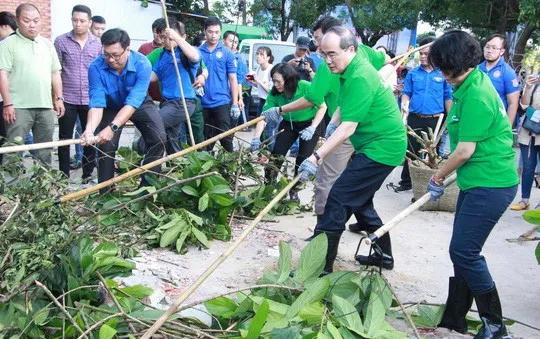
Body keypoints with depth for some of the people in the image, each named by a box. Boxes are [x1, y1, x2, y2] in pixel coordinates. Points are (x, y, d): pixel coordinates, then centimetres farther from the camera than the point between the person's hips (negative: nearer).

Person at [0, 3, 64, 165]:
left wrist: (59, 98, 9)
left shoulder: (47, 45, 14)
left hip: (45, 106, 5)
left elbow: (55, 74, 17)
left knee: (44, 151, 11)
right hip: (19, 107, -5)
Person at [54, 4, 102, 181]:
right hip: (67, 99, -1)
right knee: (65, 139, 6)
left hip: (91, 100, 2)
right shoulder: (61, 41, -1)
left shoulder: (98, 44, 4)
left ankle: (88, 175, 21)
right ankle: (64, 177, 15)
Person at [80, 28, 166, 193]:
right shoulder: (96, 67, -29)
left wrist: (112, 128, -52)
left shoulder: (142, 64, -34)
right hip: (112, 107, 1)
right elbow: (97, 102, -34)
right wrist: (89, 130, -53)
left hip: (140, 105, -1)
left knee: (159, 138, -16)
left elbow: (133, 101, -41)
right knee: (106, 146, -11)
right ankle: (105, 194, 5)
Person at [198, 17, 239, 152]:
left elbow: (233, 79, 0)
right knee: (206, 139, 12)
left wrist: (235, 104, -5)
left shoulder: (227, 53, 0)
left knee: (225, 138, -4)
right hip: (203, 103, 2)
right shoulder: (198, 52, 4)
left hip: (222, 102, -2)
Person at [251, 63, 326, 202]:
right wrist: (256, 138, -37)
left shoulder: (306, 87, -30)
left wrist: (312, 129, -24)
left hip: (311, 123, -2)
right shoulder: (274, 94, -21)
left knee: (303, 158, -10)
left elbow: (322, 107, -17)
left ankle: (294, 190, 10)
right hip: (289, 124, 3)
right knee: (277, 153, -10)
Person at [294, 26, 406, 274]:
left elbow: (348, 127, -29)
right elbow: (346, 106, 25)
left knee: (338, 198, -13)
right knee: (360, 199, 20)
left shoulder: (359, 79, -23)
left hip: (381, 149, -11)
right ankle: (383, 254, 32)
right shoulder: (353, 68, 8)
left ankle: (320, 266, -10)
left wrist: (316, 158, -33)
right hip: (379, 144, 11)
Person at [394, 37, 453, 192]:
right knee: (411, 151, 7)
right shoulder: (412, 73, 5)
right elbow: (407, 93, 8)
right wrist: (404, 103, -14)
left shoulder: (442, 74, 0)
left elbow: (448, 97, 3)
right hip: (415, 118, 1)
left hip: (435, 120, -1)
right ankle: (406, 182, 17)